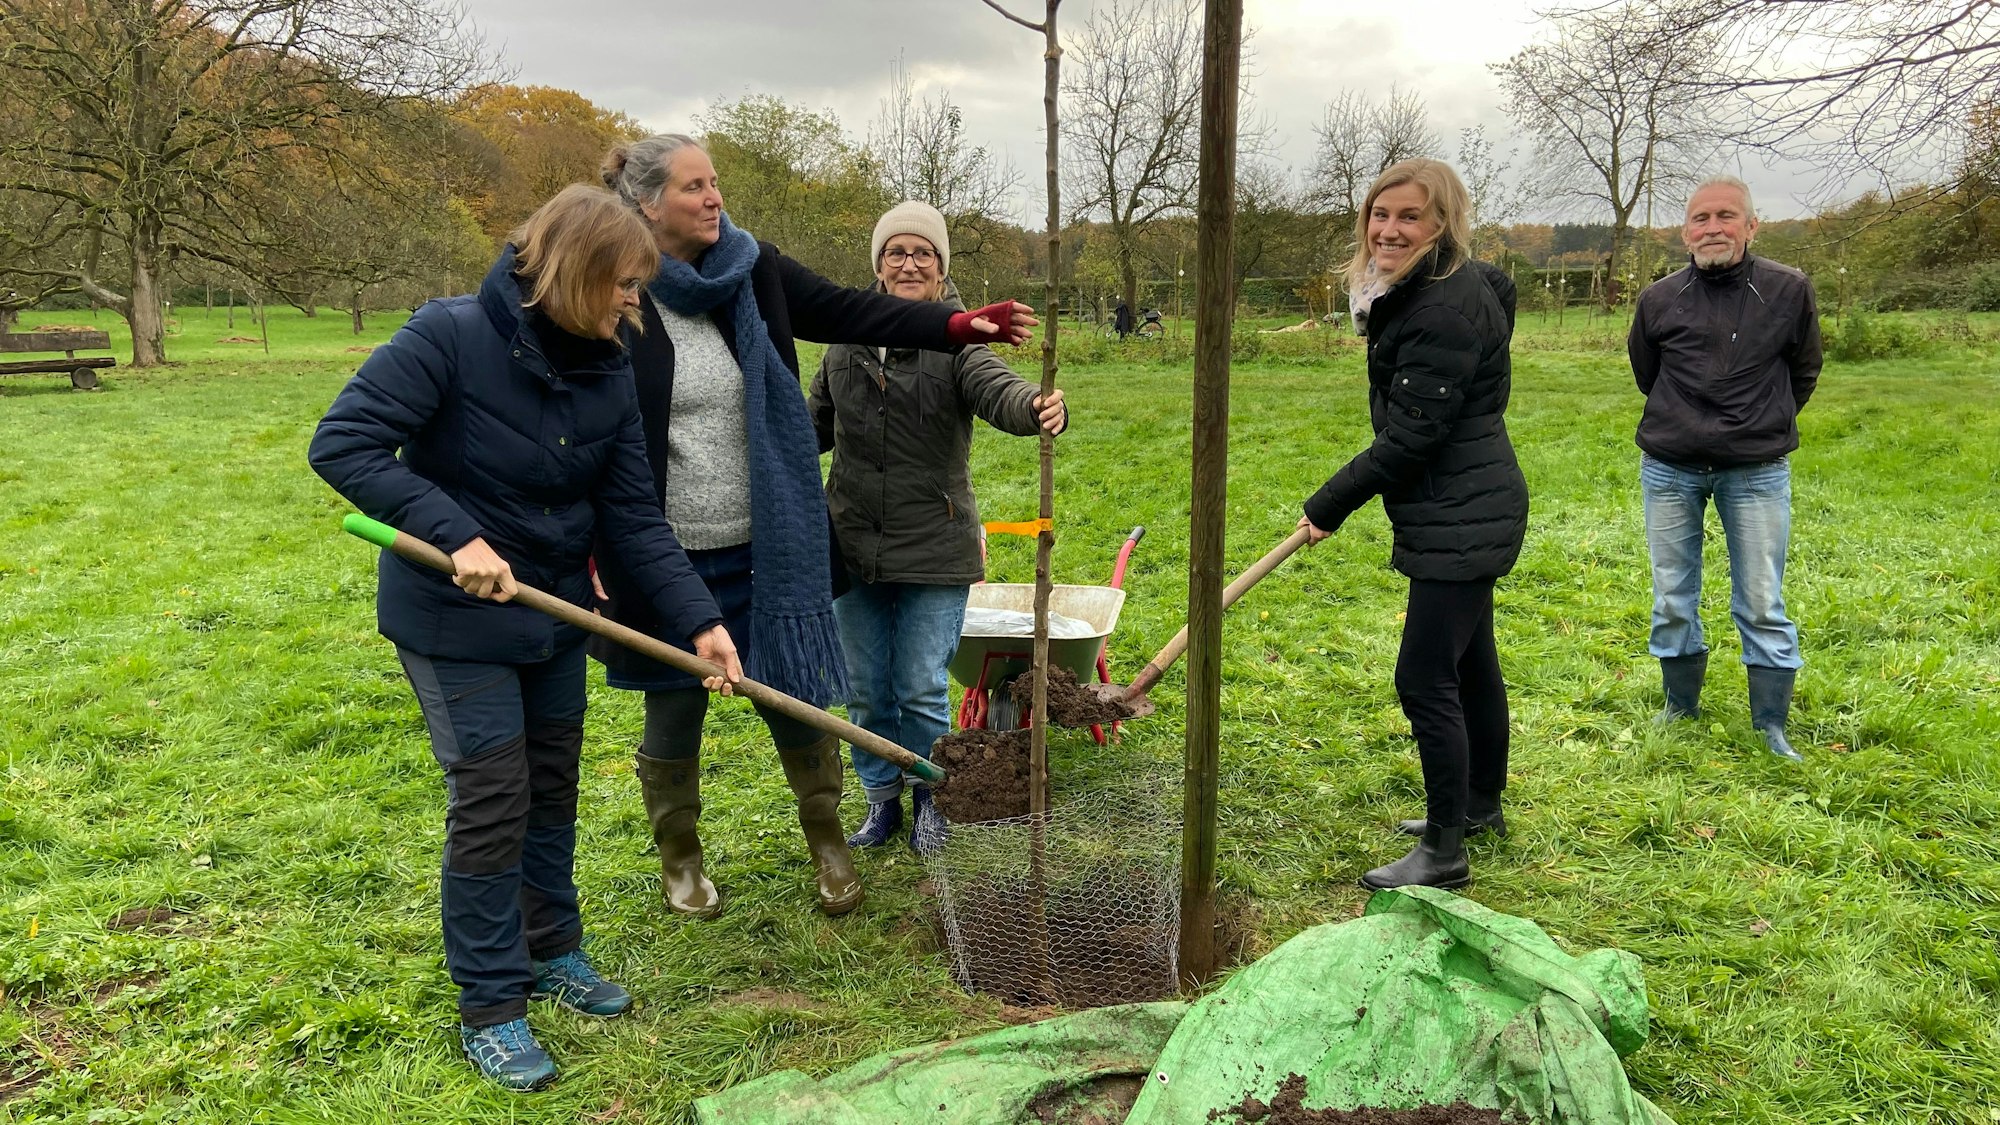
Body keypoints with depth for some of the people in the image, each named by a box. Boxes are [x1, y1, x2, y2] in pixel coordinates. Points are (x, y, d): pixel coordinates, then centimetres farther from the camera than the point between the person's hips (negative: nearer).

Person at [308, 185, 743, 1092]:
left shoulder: (608, 374, -4)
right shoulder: (452, 336, -21)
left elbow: (632, 516, -4)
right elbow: (341, 443, -24)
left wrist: (697, 619, -13)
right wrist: (456, 535, -32)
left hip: (557, 614, 6)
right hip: (455, 620, -6)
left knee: (553, 789, 17)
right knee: (491, 802, -1)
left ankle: (552, 950, 38)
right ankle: (491, 1007, 17)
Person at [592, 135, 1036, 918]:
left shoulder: (752, 270, 2)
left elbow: (846, 311, 1)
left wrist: (955, 325, -10)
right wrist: (596, 553, -11)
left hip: (768, 543, 3)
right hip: (665, 552, -3)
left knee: (796, 693, 11)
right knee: (674, 708, 12)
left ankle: (827, 843, 32)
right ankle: (679, 860, 35)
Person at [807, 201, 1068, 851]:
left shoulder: (957, 339, -7)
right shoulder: (849, 338, 5)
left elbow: (996, 388, -27)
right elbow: (817, 423, 16)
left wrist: (1039, 407, -49)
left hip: (934, 549, -4)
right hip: (852, 546, 4)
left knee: (921, 691, 4)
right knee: (866, 691, 13)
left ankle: (930, 800, 28)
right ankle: (882, 800, 33)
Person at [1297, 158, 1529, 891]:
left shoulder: (1450, 306, -22)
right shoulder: (1413, 293, 11)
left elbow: (1413, 434, -23)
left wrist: (1329, 505, -15)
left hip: (1463, 519, -11)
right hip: (1463, 513, 11)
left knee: (1425, 679, -7)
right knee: (1469, 662, 22)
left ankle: (1443, 852, 4)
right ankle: (1481, 805, 39)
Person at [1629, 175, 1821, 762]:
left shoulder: (1789, 290, -4)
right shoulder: (1659, 300, -2)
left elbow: (1803, 372, 11)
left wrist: (1764, 425, 14)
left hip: (1757, 473, -1)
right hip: (1669, 471, 2)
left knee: (1762, 605, 2)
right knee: (1672, 599, 9)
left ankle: (1771, 726, 13)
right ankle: (1680, 707, 27)